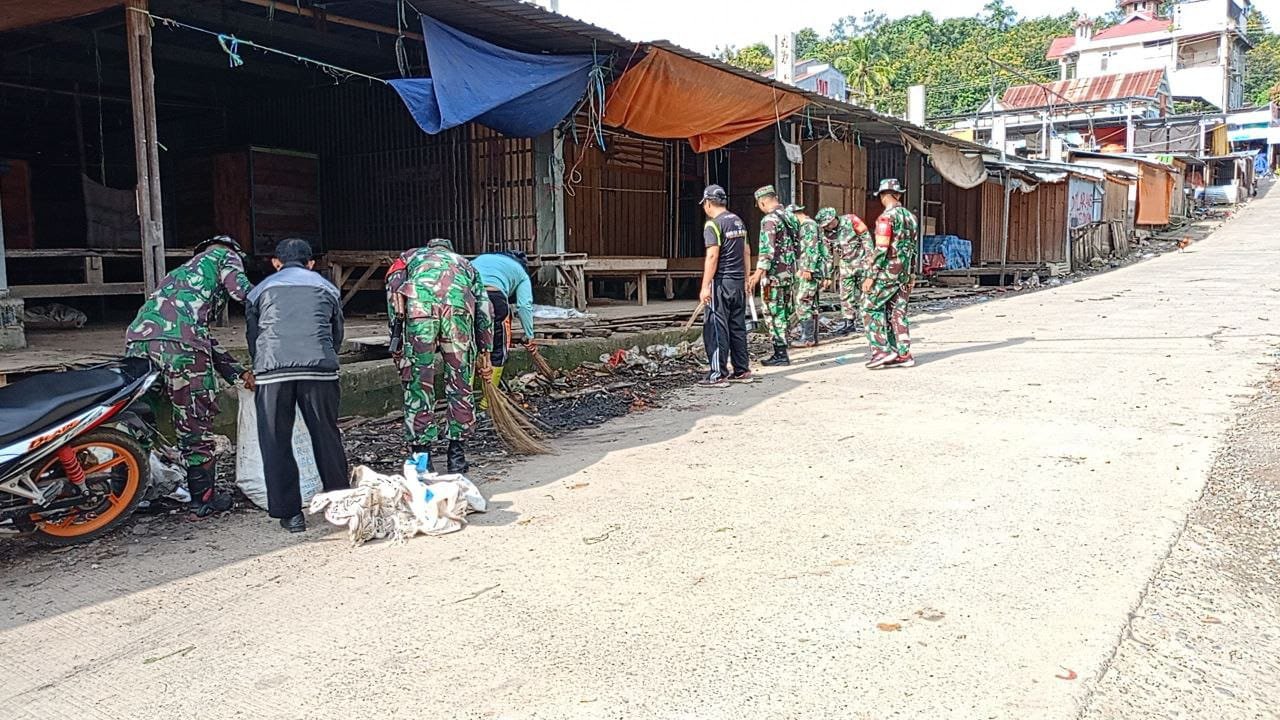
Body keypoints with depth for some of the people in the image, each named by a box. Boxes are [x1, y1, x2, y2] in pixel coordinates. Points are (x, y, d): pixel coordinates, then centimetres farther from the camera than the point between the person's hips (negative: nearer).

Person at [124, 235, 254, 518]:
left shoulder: (183, 270, 40)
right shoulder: (225, 255, 22)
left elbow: (206, 342, 34)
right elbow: (244, 292, -2)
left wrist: (238, 372, 30)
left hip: (137, 337, 7)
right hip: (178, 341, -7)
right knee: (196, 421, 5)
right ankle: (203, 499, 15)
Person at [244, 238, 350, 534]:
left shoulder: (260, 290, 23)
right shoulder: (326, 287, 25)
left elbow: (252, 335, 24)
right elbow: (337, 334, 26)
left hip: (272, 370, -1)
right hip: (320, 367, 1)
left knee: (276, 442, 6)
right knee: (327, 436, 11)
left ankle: (290, 513, 6)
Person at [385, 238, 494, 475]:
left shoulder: (411, 256, 35)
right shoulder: (464, 262, 38)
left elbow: (393, 284, 14)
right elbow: (484, 306, 26)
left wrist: (396, 337, 12)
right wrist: (484, 353, 29)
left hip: (418, 305, -1)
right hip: (459, 305, 1)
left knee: (418, 383, 8)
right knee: (460, 382, 12)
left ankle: (420, 454, 11)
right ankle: (456, 452, 18)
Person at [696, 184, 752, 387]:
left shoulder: (713, 224, -11)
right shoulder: (739, 221, 14)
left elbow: (712, 256, -18)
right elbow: (746, 252, 17)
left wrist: (705, 286, -18)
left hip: (721, 282, -8)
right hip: (739, 283, 8)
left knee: (716, 329, -4)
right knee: (738, 327, 13)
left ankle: (718, 375, -4)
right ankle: (742, 371, 17)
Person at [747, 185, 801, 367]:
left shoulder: (770, 219, -15)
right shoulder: (791, 217, 11)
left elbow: (767, 250, -23)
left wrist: (757, 274, -27)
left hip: (774, 275, -8)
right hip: (790, 273, 8)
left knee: (774, 314, -2)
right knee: (784, 313, 13)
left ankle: (780, 355, 0)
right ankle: (781, 351, 20)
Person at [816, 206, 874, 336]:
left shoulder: (850, 220, -14)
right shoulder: (827, 233, -1)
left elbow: (866, 236, -9)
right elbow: (828, 255, 9)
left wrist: (870, 257, -11)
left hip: (861, 261, -4)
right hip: (846, 265, 4)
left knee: (861, 291, 3)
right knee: (846, 294, 2)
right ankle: (848, 322, 8)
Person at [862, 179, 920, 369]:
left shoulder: (887, 217, -13)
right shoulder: (911, 217, 12)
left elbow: (881, 249, -18)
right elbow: (914, 248, 17)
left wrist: (871, 276, -16)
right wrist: (911, 274, 24)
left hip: (888, 272, -8)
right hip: (905, 274, 8)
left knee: (871, 306, 2)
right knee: (898, 312, 10)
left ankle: (882, 350, -4)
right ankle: (903, 354, 9)